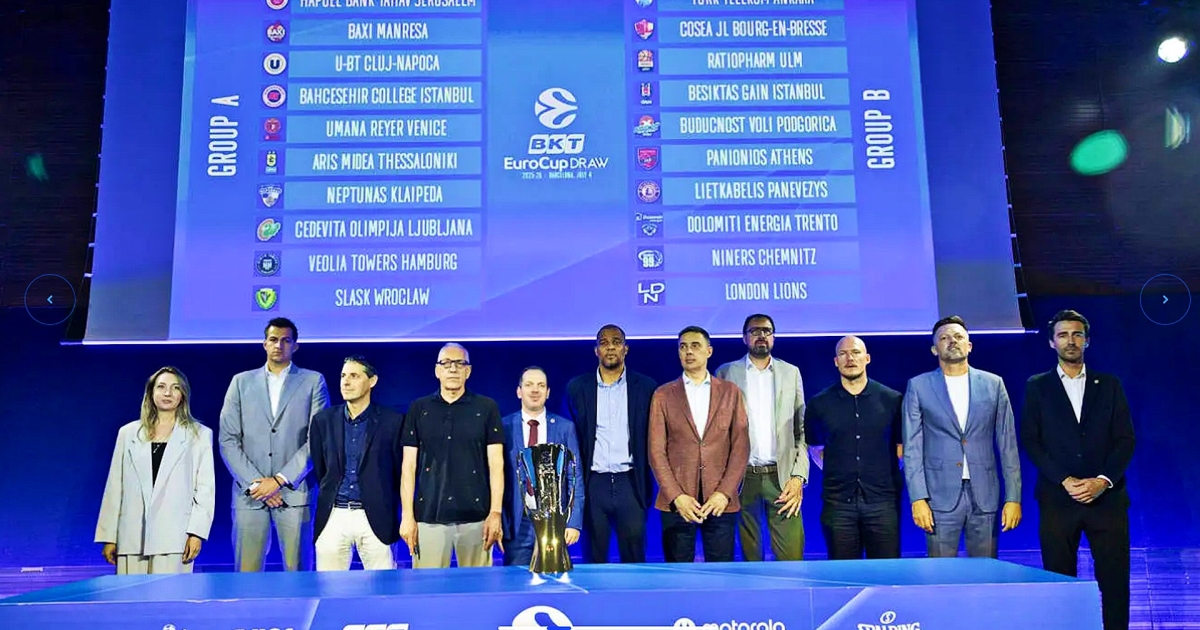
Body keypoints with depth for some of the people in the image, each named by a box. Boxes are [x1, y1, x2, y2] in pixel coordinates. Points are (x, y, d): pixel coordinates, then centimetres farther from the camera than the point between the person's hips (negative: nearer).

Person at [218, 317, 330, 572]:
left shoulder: (313, 381, 8)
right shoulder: (241, 382, 14)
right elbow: (228, 440, 7)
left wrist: (280, 479, -8)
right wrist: (254, 483, -5)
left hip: (294, 492, -1)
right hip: (249, 492, 2)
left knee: (297, 572, -1)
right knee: (246, 572, 1)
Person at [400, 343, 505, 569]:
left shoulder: (487, 408, 5)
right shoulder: (418, 409, 9)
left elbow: (495, 464, 1)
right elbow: (409, 465, 7)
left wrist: (496, 513, -7)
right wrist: (407, 515, 0)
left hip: (475, 516, -1)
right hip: (428, 516, 1)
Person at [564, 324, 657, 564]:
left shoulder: (646, 387, 4)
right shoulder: (577, 387, 5)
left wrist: (647, 483, 2)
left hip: (630, 482, 0)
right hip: (593, 483, 1)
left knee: (634, 559, 3)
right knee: (594, 558, 6)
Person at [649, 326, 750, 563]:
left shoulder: (731, 392, 9)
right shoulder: (663, 395, 7)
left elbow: (740, 447, 4)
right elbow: (657, 451, 2)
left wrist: (725, 493, -7)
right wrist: (676, 496, -9)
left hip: (721, 501, 0)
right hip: (677, 502, 0)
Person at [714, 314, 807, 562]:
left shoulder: (791, 372, 10)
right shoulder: (726, 373, 6)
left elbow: (802, 428, 8)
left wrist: (798, 476, -2)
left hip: (782, 476, 1)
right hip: (741, 476, 0)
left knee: (792, 557, -4)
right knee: (749, 554, 7)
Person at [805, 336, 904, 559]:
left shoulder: (893, 400, 2)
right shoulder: (819, 403, 4)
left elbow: (902, 446, 11)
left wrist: (889, 476, 6)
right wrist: (837, 473, 8)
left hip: (883, 501, 0)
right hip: (837, 503, 1)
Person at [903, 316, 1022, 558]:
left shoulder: (993, 384, 8)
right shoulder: (919, 386, 3)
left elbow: (1007, 444, 7)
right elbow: (912, 447, 0)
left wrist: (1013, 497, 1)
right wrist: (918, 498, -8)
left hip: (985, 495, 2)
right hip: (940, 496, -1)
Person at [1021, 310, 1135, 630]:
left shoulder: (1110, 385, 12)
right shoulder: (1037, 386, 8)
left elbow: (1125, 439, 5)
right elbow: (1030, 441, 1)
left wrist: (1103, 480, -10)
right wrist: (1065, 481, -10)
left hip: (1107, 497, 1)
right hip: (1057, 498, -1)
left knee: (1115, 582, 1)